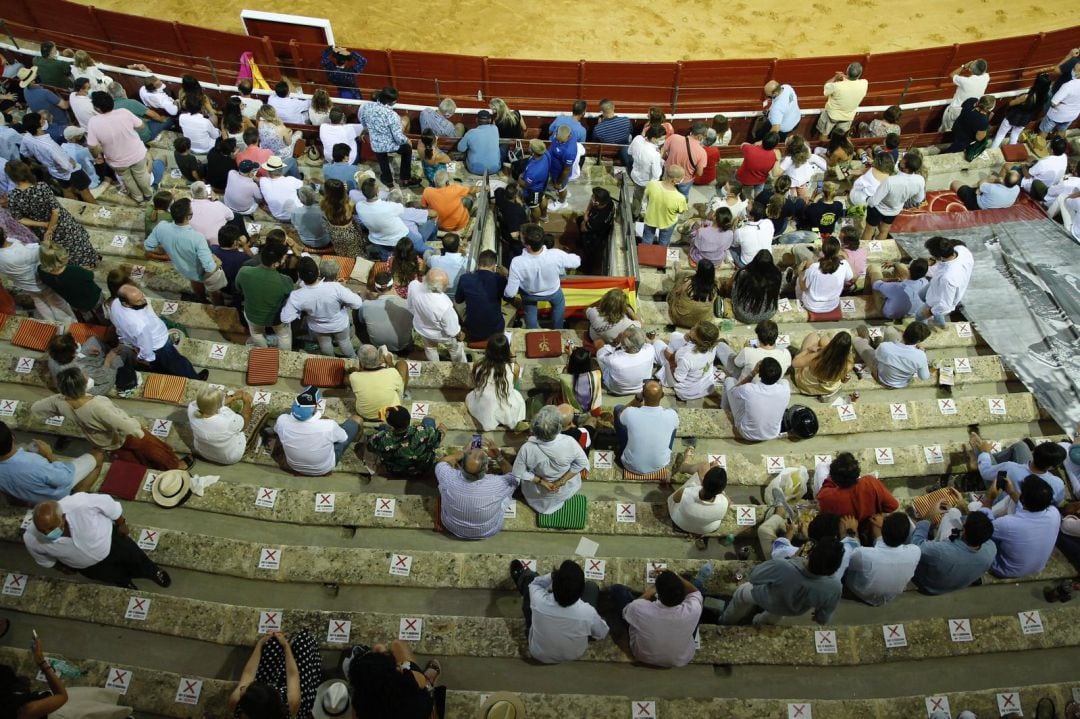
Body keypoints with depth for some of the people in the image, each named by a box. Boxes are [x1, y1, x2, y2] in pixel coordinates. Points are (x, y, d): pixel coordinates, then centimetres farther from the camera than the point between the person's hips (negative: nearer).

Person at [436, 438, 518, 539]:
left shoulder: (450, 479, -34)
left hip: (452, 528, 1)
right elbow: (512, 476, -11)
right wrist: (498, 455, -18)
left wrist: (463, 452, -2)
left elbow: (442, 463, -8)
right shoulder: (496, 484, -36)